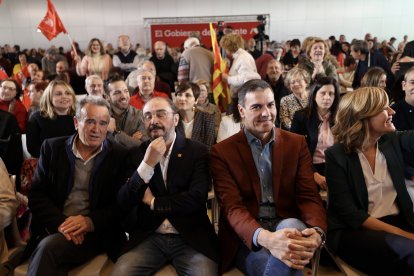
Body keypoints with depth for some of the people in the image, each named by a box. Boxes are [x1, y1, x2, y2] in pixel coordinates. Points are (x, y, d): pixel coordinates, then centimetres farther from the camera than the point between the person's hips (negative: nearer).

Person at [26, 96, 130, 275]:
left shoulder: (120, 156, 1)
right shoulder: (52, 147, 7)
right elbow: (37, 195, 3)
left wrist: (91, 222, -18)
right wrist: (60, 222, -14)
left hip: (96, 233, -1)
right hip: (53, 229, 2)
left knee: (48, 247, -28)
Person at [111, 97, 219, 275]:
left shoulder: (197, 151, -1)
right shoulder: (137, 153, 5)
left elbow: (197, 198, -11)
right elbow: (123, 203, -3)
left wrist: (153, 202, -3)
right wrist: (147, 164, -15)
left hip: (190, 238, -1)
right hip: (147, 238, 1)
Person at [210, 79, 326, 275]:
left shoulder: (297, 143, 7)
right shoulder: (222, 152, -2)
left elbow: (308, 196, 0)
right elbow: (232, 207, -12)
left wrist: (317, 232, -24)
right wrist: (266, 238, -33)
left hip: (288, 226, 3)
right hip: (247, 238, -2)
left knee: (292, 225, -34)